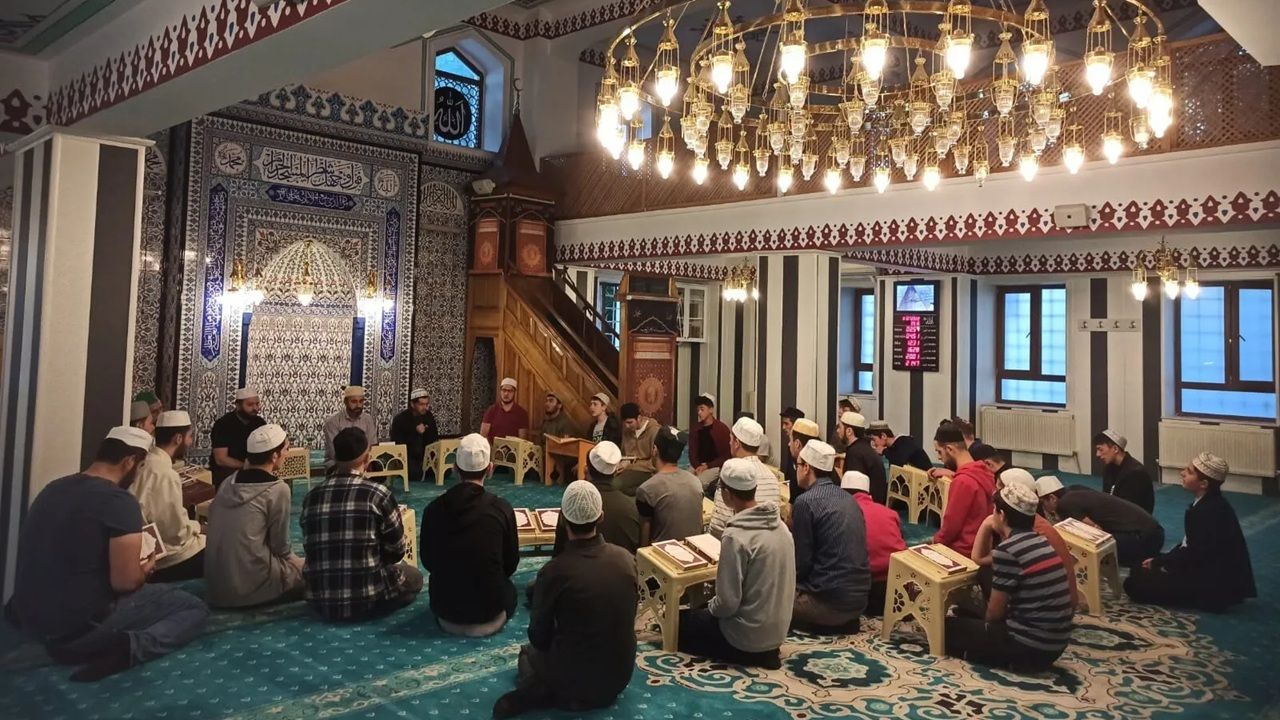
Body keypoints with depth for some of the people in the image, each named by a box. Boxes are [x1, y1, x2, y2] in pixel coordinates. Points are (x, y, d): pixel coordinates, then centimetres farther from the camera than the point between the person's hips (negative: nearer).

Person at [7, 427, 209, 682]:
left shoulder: (53, 488, 5)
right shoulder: (119, 501, -19)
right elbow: (125, 582, -21)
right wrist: (145, 569, 1)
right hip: (82, 624, -8)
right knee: (195, 608, -2)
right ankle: (130, 646, -22)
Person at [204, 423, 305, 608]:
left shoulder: (228, 483, 7)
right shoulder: (278, 489, -14)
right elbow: (280, 546, -5)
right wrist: (295, 559, 13)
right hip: (251, 587, -8)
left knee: (296, 563, 24)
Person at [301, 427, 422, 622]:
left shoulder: (311, 497, 1)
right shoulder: (377, 493, -11)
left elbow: (310, 549, 13)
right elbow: (397, 551, 0)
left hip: (319, 603, 6)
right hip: (367, 600, -6)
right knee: (414, 577, 23)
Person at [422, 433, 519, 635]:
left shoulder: (434, 508, -12)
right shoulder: (502, 508, -17)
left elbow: (428, 561, 3)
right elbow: (511, 564, -4)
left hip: (445, 610, 1)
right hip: (489, 609, -1)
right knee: (509, 590, 32)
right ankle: (489, 619, 19)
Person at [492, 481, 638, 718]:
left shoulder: (554, 571, -23)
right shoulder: (626, 559, -12)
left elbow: (538, 637, -9)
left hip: (575, 678, -3)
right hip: (621, 676, 3)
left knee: (529, 652, 28)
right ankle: (591, 695, 8)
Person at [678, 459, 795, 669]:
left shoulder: (735, 536, -25)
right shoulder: (780, 526, -1)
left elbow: (727, 603, -23)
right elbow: (770, 581, 8)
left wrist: (708, 607, -1)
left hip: (748, 636, -8)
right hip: (777, 630, 8)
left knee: (678, 622, 12)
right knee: (699, 614, 27)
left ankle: (750, 654, 2)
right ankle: (764, 652, 13)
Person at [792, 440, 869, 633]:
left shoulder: (806, 501, -15)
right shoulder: (848, 498, 9)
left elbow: (801, 562, -13)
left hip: (830, 601, -8)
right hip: (858, 597, 8)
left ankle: (826, 622, 1)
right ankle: (844, 621, 11)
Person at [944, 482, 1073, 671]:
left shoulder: (1007, 550, -19)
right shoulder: (1042, 543, 5)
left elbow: (995, 612, -6)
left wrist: (983, 622, 9)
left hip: (1029, 647, -9)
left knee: (949, 627, 9)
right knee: (970, 617, 27)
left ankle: (1012, 660, 1)